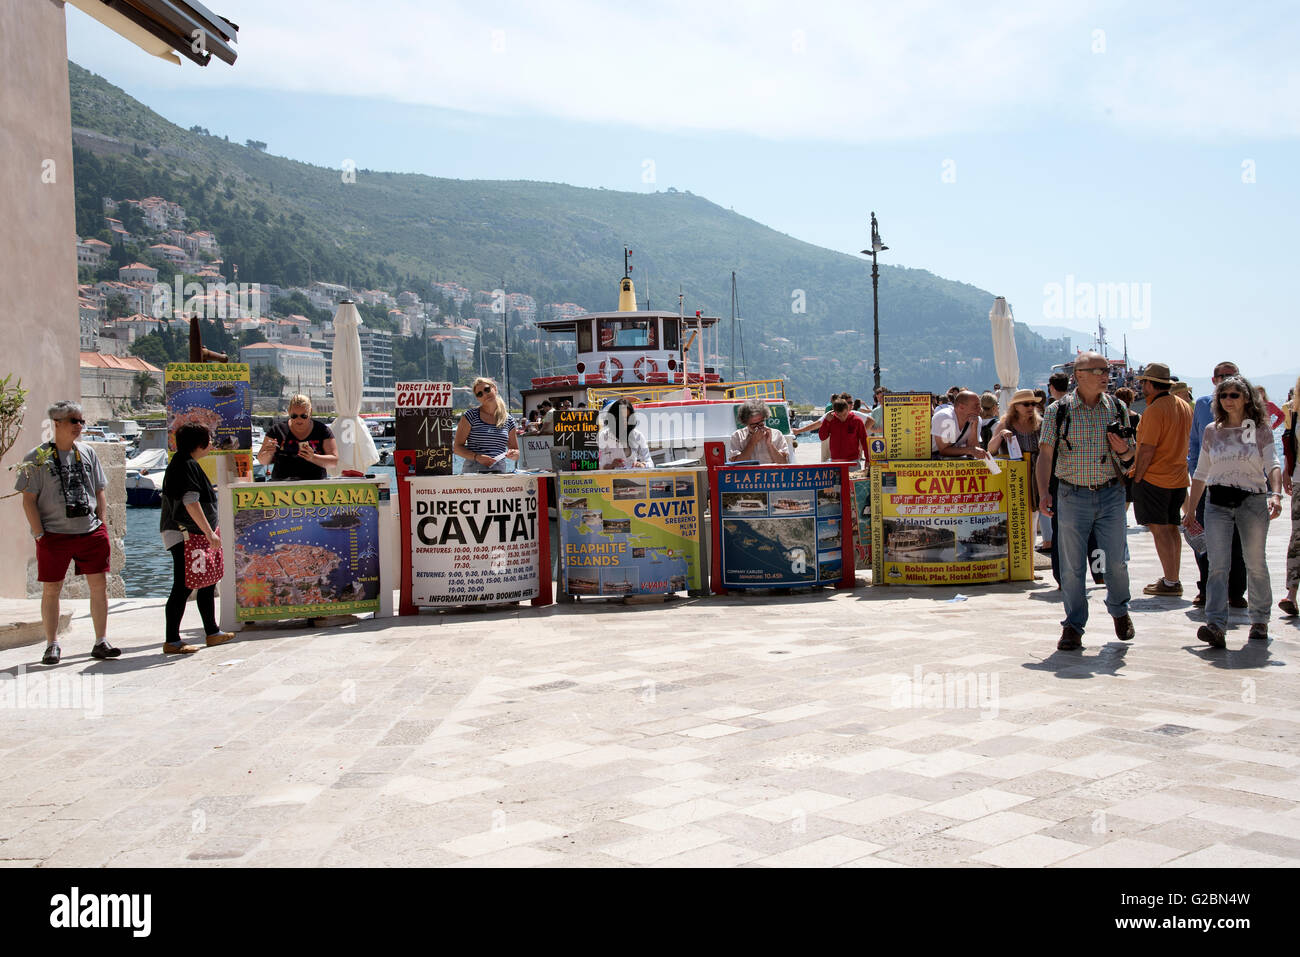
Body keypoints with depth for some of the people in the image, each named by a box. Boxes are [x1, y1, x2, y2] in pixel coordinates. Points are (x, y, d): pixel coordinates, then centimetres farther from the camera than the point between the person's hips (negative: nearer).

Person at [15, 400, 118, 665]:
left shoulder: (87, 453, 10)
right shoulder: (38, 457, -2)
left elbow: (100, 491, 15)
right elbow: (28, 499, -4)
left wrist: (101, 526, 6)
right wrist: (40, 534, -10)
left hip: (90, 532, 4)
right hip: (54, 534, -3)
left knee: (99, 585, 2)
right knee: (51, 590, 4)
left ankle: (101, 642, 11)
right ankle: (52, 646, 16)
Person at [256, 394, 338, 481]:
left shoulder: (322, 430, 8)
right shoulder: (277, 430, 11)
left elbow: (334, 461, 2)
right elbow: (263, 461, 14)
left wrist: (313, 458, -16)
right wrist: (268, 454, -9)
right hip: (281, 480, 1)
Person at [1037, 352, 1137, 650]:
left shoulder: (1117, 408, 6)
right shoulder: (1058, 410, -2)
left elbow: (1130, 455, 13)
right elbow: (1046, 453, -3)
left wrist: (1124, 450, -11)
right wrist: (1044, 492, -13)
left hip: (1111, 494, 2)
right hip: (1072, 496, -2)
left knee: (1116, 561, 5)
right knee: (1072, 566, 1)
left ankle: (1119, 611, 32)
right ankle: (1073, 626, 13)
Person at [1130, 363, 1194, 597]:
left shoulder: (1154, 410, -16)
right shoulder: (1185, 407, 11)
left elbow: (1147, 449, -18)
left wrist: (1137, 478, -12)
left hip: (1154, 478, -8)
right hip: (1178, 477, 9)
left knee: (1159, 529, -5)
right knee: (1171, 528, 14)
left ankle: (1170, 583, -6)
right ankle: (1173, 579, 18)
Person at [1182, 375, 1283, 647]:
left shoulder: (1260, 430, 2)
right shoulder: (1211, 431, 10)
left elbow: (1273, 465, -9)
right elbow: (1201, 473, 15)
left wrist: (1276, 494, -28)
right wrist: (1190, 509, 14)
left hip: (1252, 501, -1)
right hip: (1218, 502, 1)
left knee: (1255, 564, 8)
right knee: (1218, 565, -11)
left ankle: (1260, 620, 26)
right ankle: (1216, 627, -20)